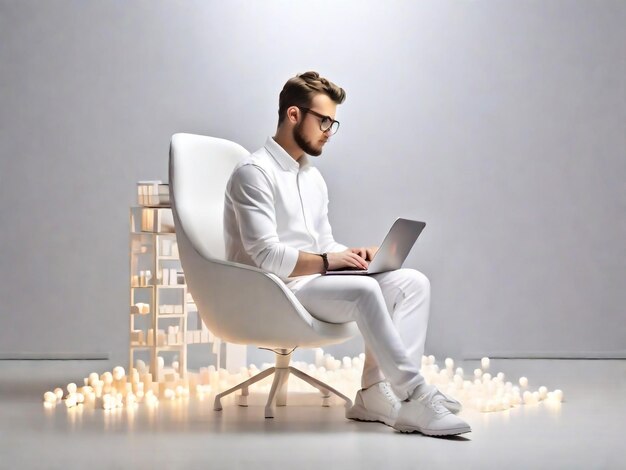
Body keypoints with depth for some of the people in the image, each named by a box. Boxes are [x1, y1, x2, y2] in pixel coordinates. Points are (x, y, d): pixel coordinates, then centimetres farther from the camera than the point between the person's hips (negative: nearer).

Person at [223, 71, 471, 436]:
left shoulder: (314, 179, 19)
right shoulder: (254, 173, -9)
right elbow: (267, 256, -18)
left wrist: (353, 255, -1)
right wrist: (327, 261, -21)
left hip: (312, 281, 9)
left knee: (413, 282, -10)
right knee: (364, 290, -33)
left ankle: (380, 392, -24)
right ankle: (414, 395, -27)